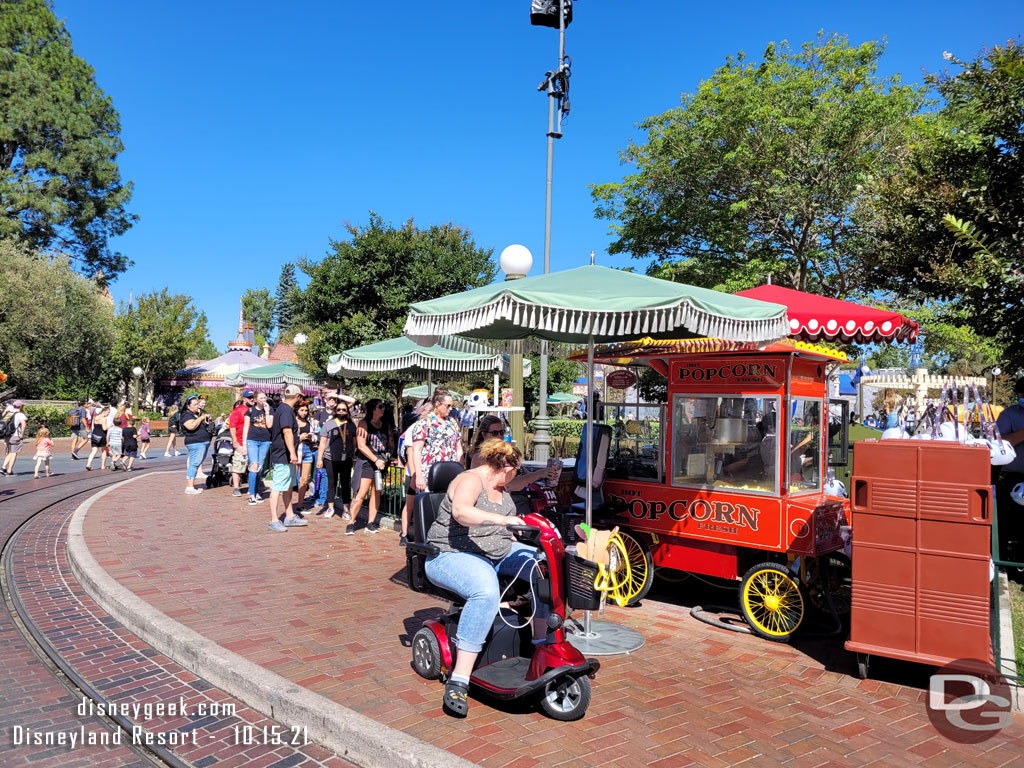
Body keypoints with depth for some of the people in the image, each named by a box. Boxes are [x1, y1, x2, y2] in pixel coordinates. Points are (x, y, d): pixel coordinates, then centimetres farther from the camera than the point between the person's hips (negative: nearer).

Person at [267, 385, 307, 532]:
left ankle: (289, 517, 25)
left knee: (288, 486, 16)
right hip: (283, 457, -11)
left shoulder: (283, 409, 16)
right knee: (277, 487, -6)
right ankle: (274, 521, -3)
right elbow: (287, 432, -27)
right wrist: (292, 453, -30)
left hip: (287, 457, 11)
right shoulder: (286, 411, -18)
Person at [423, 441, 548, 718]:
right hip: (453, 555, -9)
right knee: (486, 592, -38)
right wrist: (502, 519, -45)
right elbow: (460, 511, -36)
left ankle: (540, 642, 6)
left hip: (498, 553, 10)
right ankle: (458, 682, -35)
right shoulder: (471, 480, -16)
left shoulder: (497, 485, 13)